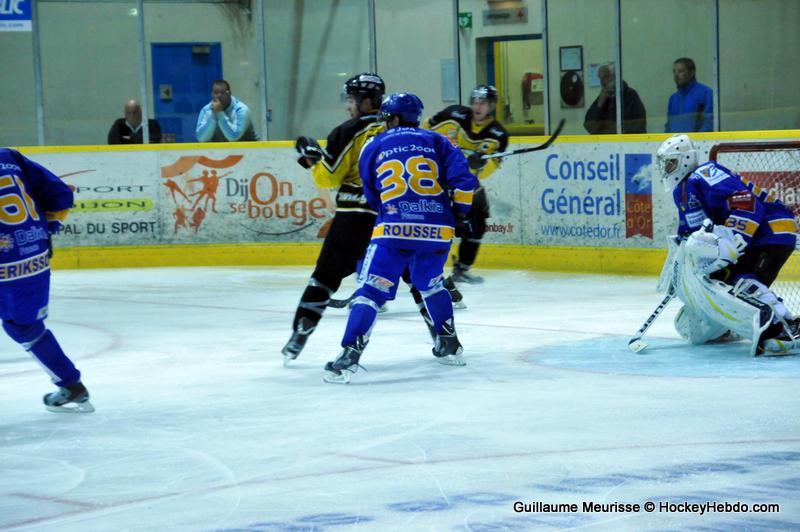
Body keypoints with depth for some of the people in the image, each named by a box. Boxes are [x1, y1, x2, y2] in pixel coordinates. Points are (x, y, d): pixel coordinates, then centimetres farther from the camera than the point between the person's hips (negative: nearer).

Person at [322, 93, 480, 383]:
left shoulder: (374, 147, 13)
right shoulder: (437, 141, 13)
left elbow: (372, 195, 23)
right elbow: (463, 179, 1)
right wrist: (460, 213, 14)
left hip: (393, 229, -3)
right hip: (438, 229, 3)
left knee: (371, 291, -3)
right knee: (430, 283, 27)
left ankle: (350, 355, -16)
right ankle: (450, 346, 32)